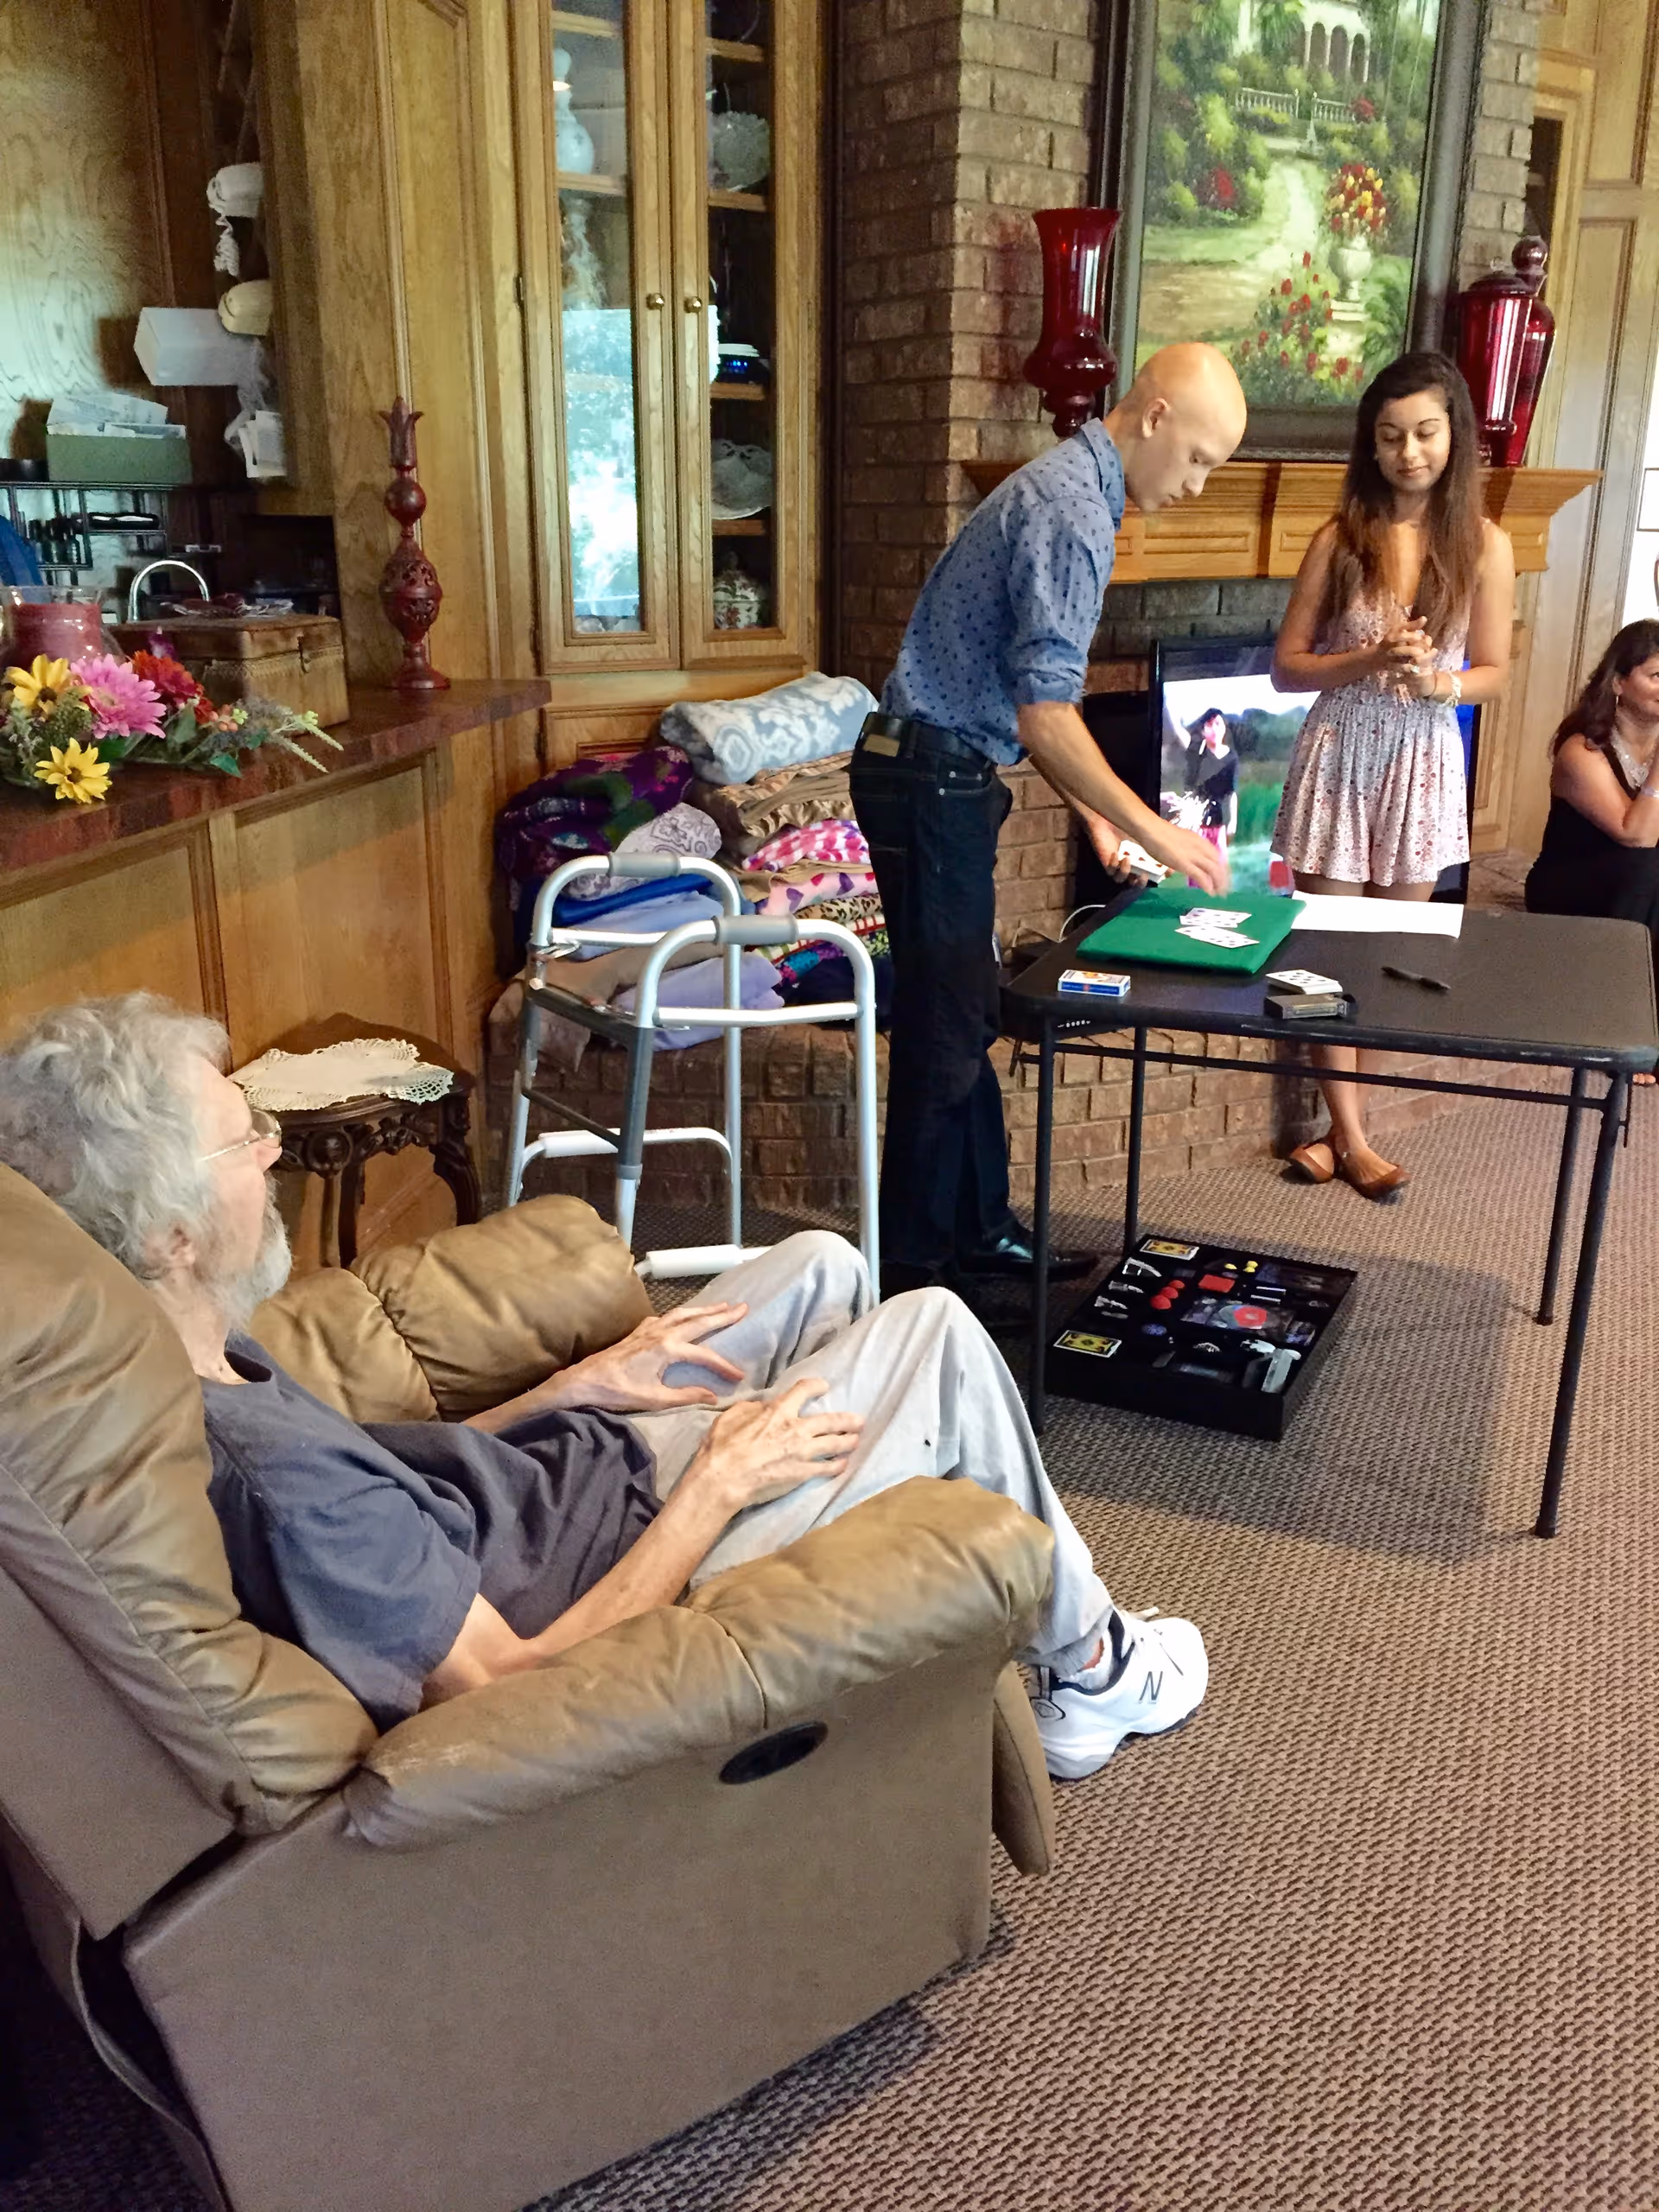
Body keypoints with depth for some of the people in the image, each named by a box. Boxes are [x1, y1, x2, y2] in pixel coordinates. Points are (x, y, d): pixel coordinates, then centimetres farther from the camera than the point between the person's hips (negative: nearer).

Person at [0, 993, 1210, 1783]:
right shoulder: (275, 1482, -37)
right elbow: (514, 1680, -30)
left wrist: (577, 1386, -2)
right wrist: (718, 1482, -22)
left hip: (564, 1471, 9)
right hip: (636, 1563, -8)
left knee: (822, 1261, 15)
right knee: (938, 1332, -5)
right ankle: (1088, 1671, 19)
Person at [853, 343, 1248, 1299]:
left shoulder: (1071, 491, 16)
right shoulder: (1072, 512, -17)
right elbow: (1045, 719, -24)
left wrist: (1095, 813, 15)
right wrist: (1152, 831, -15)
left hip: (944, 779, 10)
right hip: (931, 784, -10)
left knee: (965, 1016, 15)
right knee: (945, 1030, -3)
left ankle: (979, 1227, 27)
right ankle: (915, 1267, 9)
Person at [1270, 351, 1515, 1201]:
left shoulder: (1484, 546, -2)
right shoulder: (1339, 540, -4)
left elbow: (1495, 673, 4)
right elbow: (1286, 667, -2)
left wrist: (1437, 683, -17)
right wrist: (1370, 661, -18)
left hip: (1424, 762, 1)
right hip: (1340, 756, -1)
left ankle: (1342, 1118, 22)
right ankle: (1350, 1134, 10)